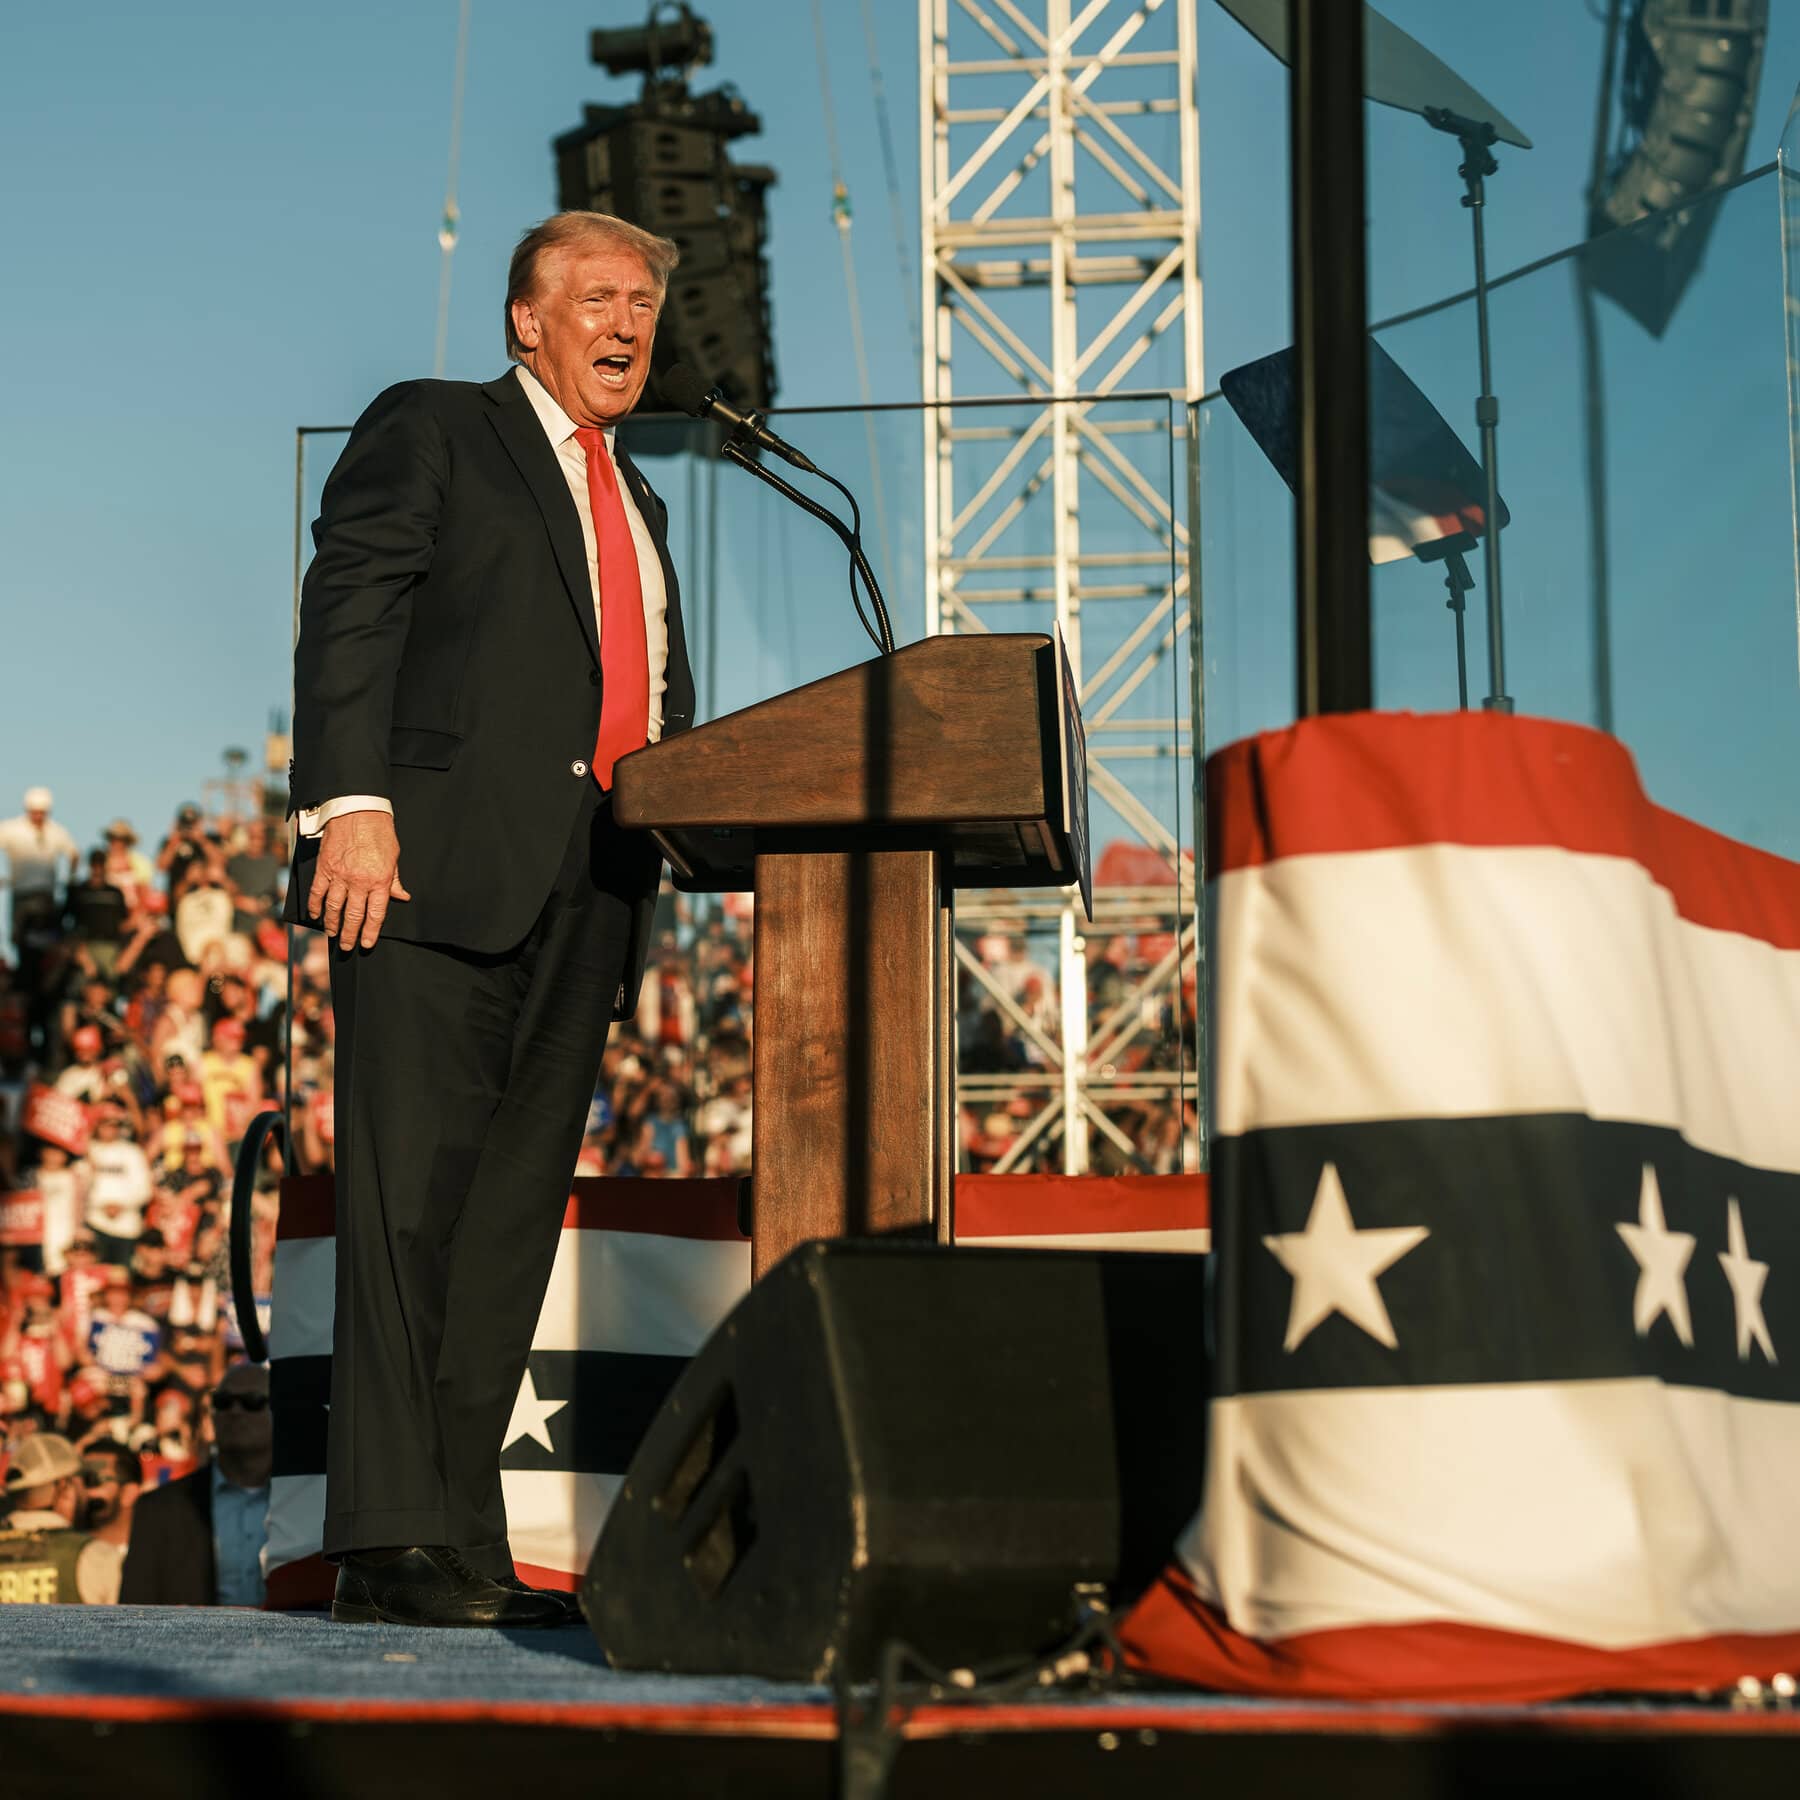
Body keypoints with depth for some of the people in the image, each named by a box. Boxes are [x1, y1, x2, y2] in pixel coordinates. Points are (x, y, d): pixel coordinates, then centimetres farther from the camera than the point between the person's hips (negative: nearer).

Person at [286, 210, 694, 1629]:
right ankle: (392, 1538, -12)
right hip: (439, 866, -6)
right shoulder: (430, 432, 9)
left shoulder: (638, 504, 29)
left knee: (516, 1212, 2)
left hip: (586, 894, 7)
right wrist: (351, 802, -16)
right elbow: (348, 611, -3)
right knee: (412, 1191, -11)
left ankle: (462, 1540, 4)